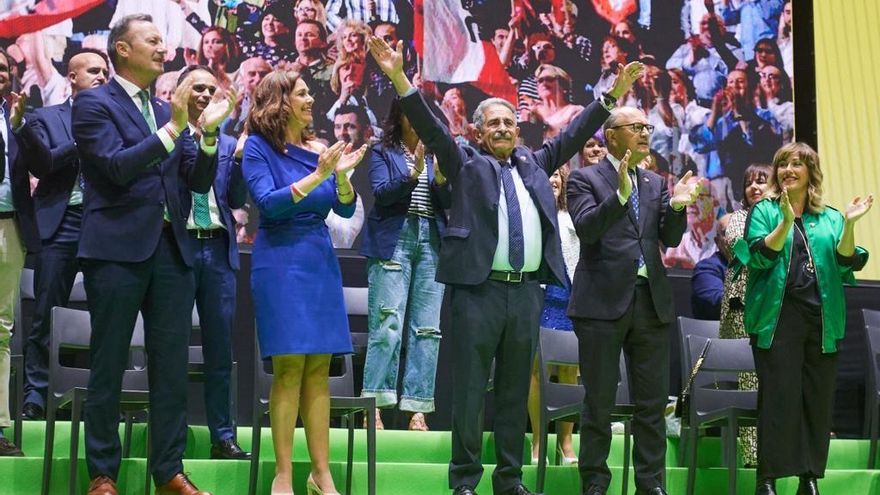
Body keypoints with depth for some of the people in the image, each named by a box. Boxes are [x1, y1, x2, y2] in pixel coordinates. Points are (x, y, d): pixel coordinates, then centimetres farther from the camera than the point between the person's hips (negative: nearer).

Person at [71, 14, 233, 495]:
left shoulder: (166, 110, 17)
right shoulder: (93, 103, -1)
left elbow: (199, 181, 13)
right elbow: (117, 166, -14)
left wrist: (208, 133, -4)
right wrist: (172, 128, -18)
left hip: (170, 250, 6)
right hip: (118, 248, -6)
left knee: (172, 366, 5)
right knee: (108, 366, 2)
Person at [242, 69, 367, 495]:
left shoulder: (319, 148, 10)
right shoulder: (259, 146, -3)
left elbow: (346, 209, 7)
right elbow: (269, 203, -14)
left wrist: (340, 173, -11)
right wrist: (316, 176, -20)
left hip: (320, 261, 5)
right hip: (281, 261, -5)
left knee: (318, 370, 3)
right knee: (289, 369, -9)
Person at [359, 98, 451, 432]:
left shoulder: (436, 154, 17)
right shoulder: (383, 153, 8)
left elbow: (449, 202, 9)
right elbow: (382, 192, -7)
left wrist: (441, 177, -10)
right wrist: (413, 172, -20)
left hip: (431, 242, 4)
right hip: (394, 240, -4)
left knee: (427, 329, -1)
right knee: (387, 325, -12)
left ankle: (417, 409, 0)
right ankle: (374, 405, -11)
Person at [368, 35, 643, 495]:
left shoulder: (535, 164, 18)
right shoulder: (466, 163, 6)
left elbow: (574, 133, 18)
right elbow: (430, 127, -4)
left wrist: (614, 92, 11)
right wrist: (399, 77, -17)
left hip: (527, 291, 4)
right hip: (479, 288, -4)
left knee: (515, 391, 9)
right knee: (470, 389, -1)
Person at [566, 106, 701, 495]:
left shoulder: (655, 184, 16)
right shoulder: (585, 179, 0)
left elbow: (670, 237, 7)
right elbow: (586, 228, -14)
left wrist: (677, 205, -12)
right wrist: (621, 195, -28)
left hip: (651, 301, 5)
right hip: (603, 302, -5)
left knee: (653, 402, 6)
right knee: (599, 402, 2)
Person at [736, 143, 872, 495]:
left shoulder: (830, 218, 14)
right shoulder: (765, 210, 7)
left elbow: (846, 263, 2)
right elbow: (759, 256, -8)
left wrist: (849, 224, -12)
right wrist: (786, 221, -20)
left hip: (822, 320, 3)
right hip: (778, 317, -3)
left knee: (818, 399, 3)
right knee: (779, 397, -6)